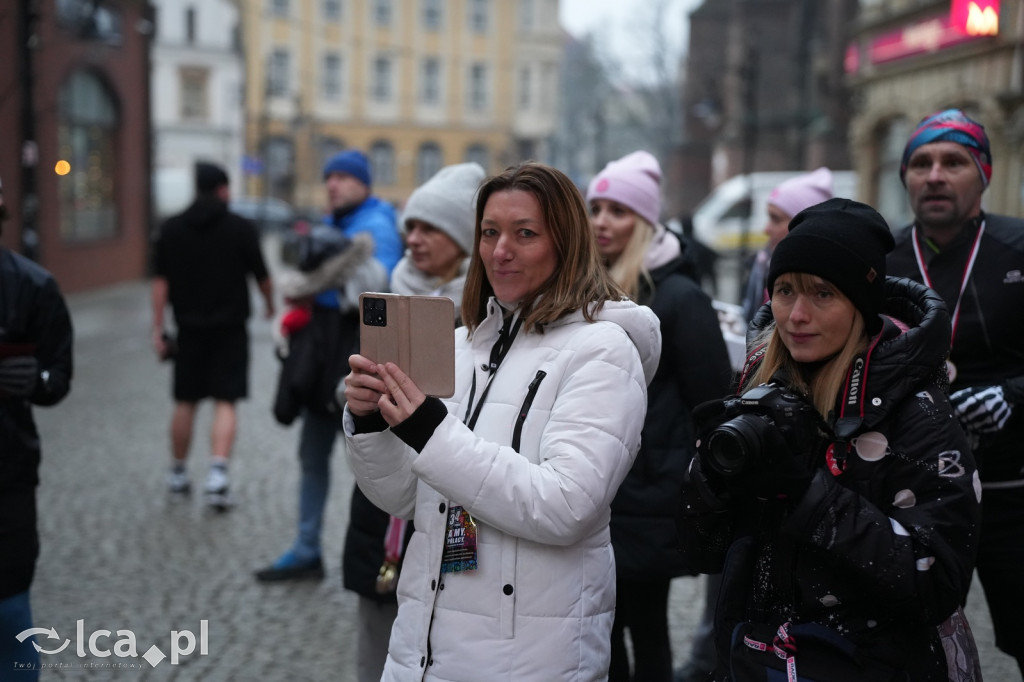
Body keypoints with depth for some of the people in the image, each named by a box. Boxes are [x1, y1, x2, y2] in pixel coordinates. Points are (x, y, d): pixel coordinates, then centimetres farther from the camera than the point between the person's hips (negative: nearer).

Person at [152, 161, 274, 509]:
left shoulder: (171, 228, 3)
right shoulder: (241, 228, -4)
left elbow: (160, 282, 0)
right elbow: (261, 276, 1)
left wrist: (159, 329, 3)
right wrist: (270, 304, 20)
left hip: (190, 327, 3)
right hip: (230, 327, -3)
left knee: (185, 402, 13)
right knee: (225, 402, -1)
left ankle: (178, 473, 24)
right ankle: (218, 472, -15)